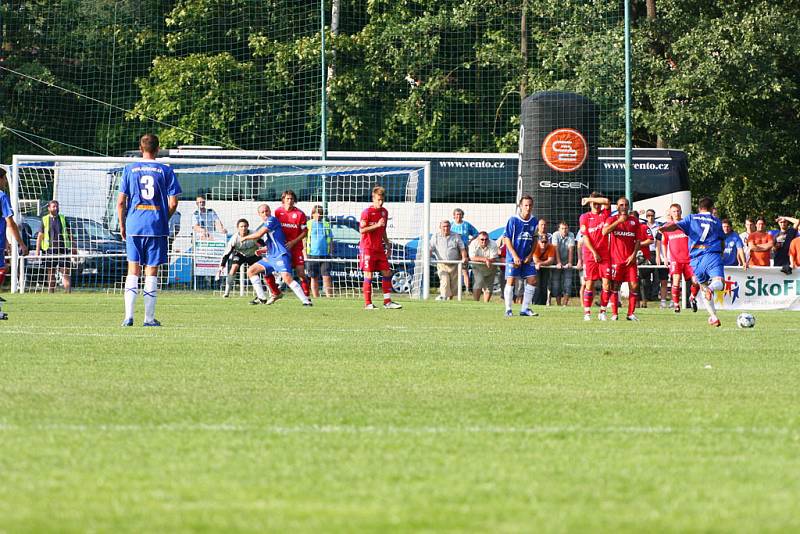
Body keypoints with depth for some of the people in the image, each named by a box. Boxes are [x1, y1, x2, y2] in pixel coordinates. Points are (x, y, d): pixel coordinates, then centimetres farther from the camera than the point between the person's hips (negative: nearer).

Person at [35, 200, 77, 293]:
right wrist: (37, 249, 2)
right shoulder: (45, 220, 8)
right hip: (50, 249, 0)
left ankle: (68, 291, -10)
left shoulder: (63, 219, 11)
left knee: (65, 272, -7)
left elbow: (70, 234, 14)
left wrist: (74, 247, 8)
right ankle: (51, 291, 11)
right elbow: (40, 235, 9)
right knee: (51, 273, 5)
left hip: (63, 249, 0)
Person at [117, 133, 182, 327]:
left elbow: (120, 202, 1)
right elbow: (173, 203, -3)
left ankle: (129, 316, -4)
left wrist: (122, 225, 12)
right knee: (151, 272, 4)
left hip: (134, 226, 1)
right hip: (157, 227, -1)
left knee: (133, 271, 6)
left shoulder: (129, 169, 3)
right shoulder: (166, 171, 0)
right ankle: (149, 318, 5)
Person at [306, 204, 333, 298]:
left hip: (325, 255, 1)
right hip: (312, 255, -1)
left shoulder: (327, 225, 11)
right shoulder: (309, 224, 4)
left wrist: (331, 252, 9)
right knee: (314, 278, 6)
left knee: (326, 277, -7)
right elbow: (304, 239, 6)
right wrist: (305, 253, 0)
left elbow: (331, 240, 16)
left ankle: (329, 297, -9)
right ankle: (316, 298, 12)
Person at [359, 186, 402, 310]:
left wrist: (387, 244, 18)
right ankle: (367, 303, -1)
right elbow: (362, 230, -15)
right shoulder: (367, 212, -9)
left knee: (387, 272, 2)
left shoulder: (384, 212, 12)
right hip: (368, 248, -7)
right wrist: (377, 225, -22)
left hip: (379, 248, 7)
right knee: (368, 275, -5)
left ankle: (387, 301, 7)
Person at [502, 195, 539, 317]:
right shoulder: (513, 220, -10)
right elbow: (506, 238, -9)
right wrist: (515, 256, -14)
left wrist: (530, 255, 1)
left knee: (532, 280, 0)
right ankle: (508, 310, 1)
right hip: (513, 257, -5)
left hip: (527, 258, 5)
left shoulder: (534, 221, 4)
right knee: (510, 281, -6)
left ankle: (525, 309, 9)